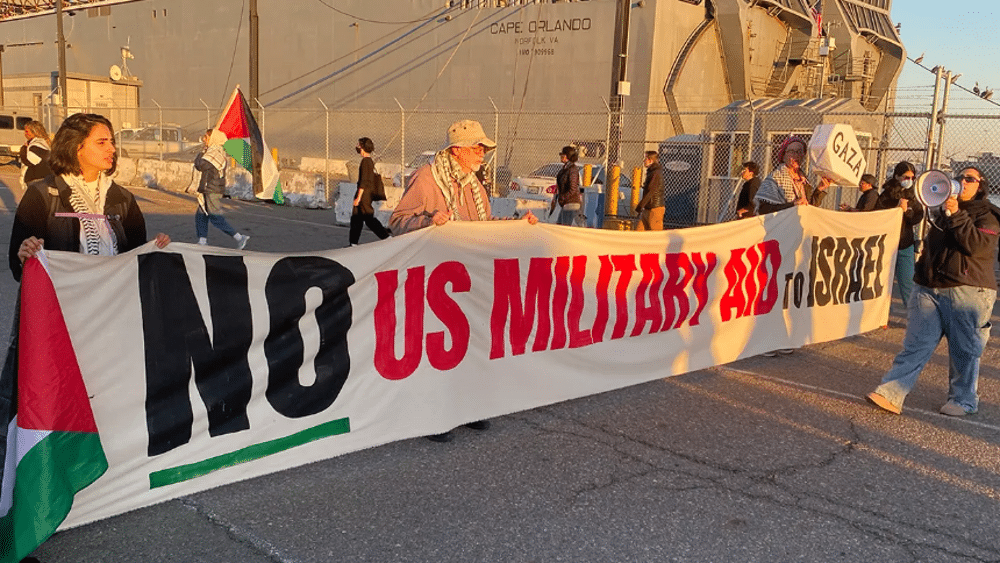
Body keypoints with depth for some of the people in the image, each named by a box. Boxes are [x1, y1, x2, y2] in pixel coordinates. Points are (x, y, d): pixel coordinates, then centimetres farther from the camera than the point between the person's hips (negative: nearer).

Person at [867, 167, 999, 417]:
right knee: (916, 343, -3)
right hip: (929, 288, 5)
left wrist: (956, 215, -20)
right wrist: (922, 272, 21)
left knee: (964, 350, 3)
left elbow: (975, 245, -17)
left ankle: (963, 400, 17)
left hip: (967, 291, -5)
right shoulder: (941, 211, 20)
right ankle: (892, 393, -10)